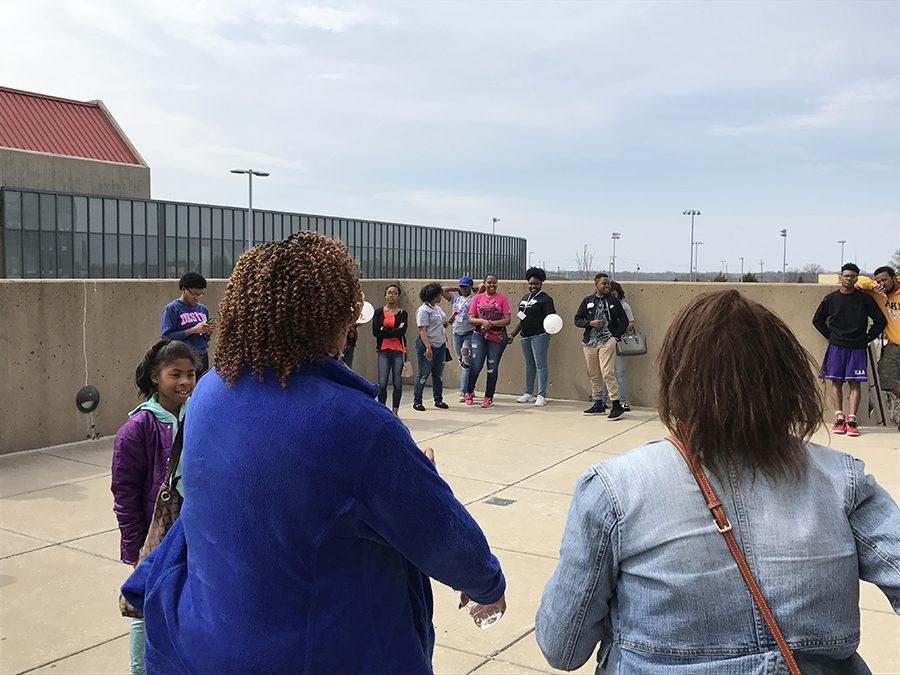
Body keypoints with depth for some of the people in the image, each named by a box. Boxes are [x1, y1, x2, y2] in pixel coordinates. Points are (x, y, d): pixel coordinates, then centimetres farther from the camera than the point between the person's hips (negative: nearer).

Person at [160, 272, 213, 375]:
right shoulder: (172, 308, -3)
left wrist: (208, 333, -2)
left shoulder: (203, 309, 14)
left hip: (202, 359, 5)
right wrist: (193, 330, -17)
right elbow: (166, 336, -13)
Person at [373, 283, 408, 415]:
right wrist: (394, 330, -7)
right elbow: (375, 332, -5)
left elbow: (402, 332, -9)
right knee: (382, 383, -5)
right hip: (384, 351, 0)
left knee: (397, 383, 3)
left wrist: (385, 330, -8)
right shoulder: (379, 312, 7)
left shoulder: (402, 313, 6)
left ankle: (395, 411, 14)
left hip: (399, 351, 0)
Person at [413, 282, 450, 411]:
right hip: (428, 346, -8)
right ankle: (417, 402, 6)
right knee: (423, 374, -2)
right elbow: (422, 330, -18)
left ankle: (438, 400, 19)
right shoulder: (423, 310, -12)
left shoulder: (438, 308, 14)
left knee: (438, 374, 11)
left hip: (441, 345, 8)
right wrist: (428, 348, -24)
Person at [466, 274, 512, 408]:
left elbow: (507, 320, -3)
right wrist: (482, 321, -14)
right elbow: (471, 319, 4)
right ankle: (469, 392, 14)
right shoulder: (478, 298, 8)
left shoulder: (502, 298, 2)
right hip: (479, 335, 1)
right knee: (476, 365, -6)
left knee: (492, 367, 4)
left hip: (497, 337, -1)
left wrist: (492, 323, -15)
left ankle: (489, 397, 12)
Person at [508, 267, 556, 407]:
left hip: (539, 336, -7)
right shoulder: (525, 298, 16)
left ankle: (542, 396, -1)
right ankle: (528, 394, 22)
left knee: (540, 365, -5)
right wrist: (512, 334, 22)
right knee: (529, 365, 14)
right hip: (525, 336, 7)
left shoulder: (545, 299, -6)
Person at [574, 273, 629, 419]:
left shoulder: (613, 301, 5)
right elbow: (577, 319, 9)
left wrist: (616, 336, -2)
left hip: (607, 341, -4)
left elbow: (624, 320, 8)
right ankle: (598, 405, 20)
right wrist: (590, 323, -8)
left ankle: (617, 405, -10)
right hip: (590, 343, 4)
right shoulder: (587, 301, 9)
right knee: (594, 375, 9)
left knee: (608, 373, -14)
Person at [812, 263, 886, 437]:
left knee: (854, 383, -3)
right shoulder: (830, 299, 3)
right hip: (836, 346, 1)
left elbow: (881, 321, 7)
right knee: (835, 381, -2)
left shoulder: (864, 298, 0)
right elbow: (817, 321, 16)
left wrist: (867, 338, 4)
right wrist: (831, 336, 9)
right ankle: (839, 417, 3)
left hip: (857, 347, -1)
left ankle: (852, 419, -5)